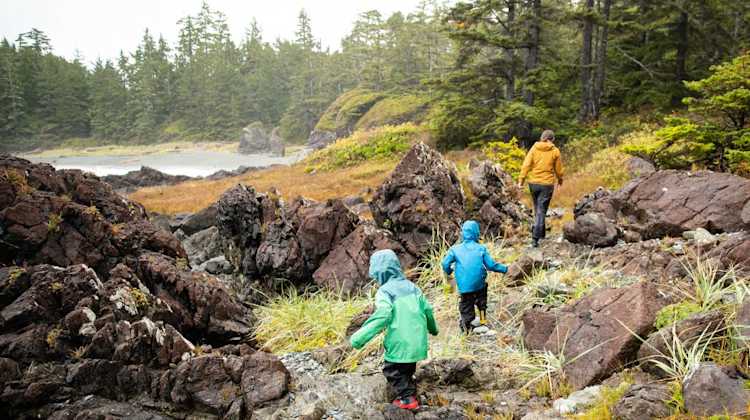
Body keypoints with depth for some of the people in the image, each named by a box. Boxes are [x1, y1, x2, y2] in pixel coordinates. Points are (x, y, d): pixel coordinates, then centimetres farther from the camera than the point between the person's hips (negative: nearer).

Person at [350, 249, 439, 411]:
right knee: (408, 369, 24)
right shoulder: (411, 286, 8)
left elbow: (382, 316, -27)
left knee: (392, 370, 11)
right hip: (417, 340, 7)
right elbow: (427, 309, 13)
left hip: (400, 342, -7)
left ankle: (407, 399, 9)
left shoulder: (384, 291, -12)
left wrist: (360, 337, -27)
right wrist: (433, 328, 32)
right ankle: (410, 393, 32)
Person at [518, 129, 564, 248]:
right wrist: (560, 180, 22)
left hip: (533, 182, 3)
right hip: (547, 184, -2)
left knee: (537, 209, 20)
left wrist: (521, 180, -6)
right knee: (541, 211, -1)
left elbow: (526, 165, -6)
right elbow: (558, 169, 4)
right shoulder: (555, 151, -3)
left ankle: (541, 233, 32)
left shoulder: (534, 148, 1)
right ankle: (535, 238, -10)